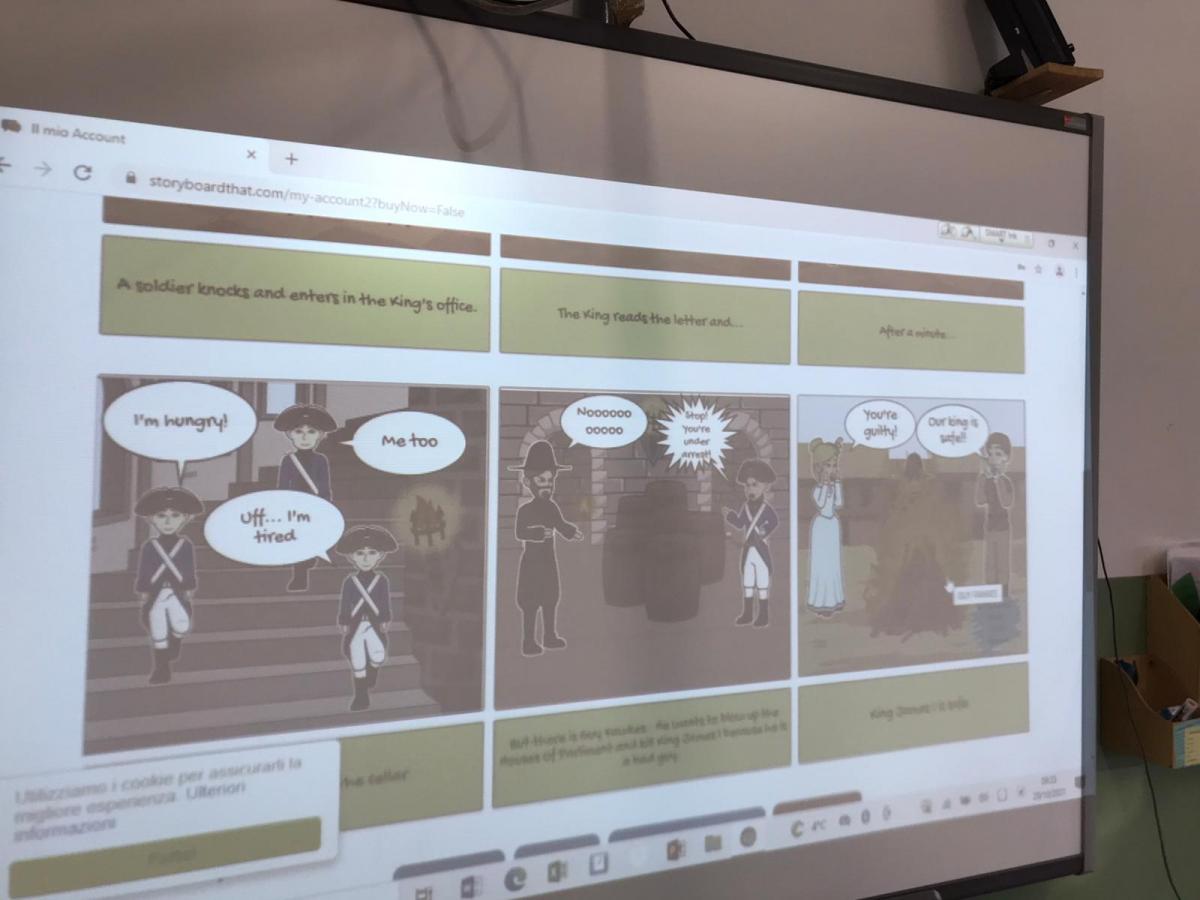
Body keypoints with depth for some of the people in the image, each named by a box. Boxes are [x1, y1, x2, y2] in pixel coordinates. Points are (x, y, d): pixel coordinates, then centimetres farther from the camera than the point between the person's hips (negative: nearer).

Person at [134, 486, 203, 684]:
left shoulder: (185, 545, -1)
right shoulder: (149, 546, -1)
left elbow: (190, 570, 4)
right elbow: (143, 571, 2)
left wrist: (188, 590, 2)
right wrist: (143, 592, -1)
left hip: (177, 594, 0)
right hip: (155, 595, 0)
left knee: (181, 626, -14)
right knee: (158, 634, 6)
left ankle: (174, 642, 20)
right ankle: (161, 668, 18)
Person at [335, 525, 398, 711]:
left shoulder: (381, 580, -1)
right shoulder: (349, 581, -1)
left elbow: (386, 602, 4)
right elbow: (344, 603, 3)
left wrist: (385, 621, 1)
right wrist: (344, 624, 1)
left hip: (374, 625, 0)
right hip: (356, 626, 1)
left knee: (378, 657, -15)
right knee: (358, 664, 4)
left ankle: (368, 680, 18)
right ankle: (361, 696, 18)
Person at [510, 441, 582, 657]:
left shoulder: (551, 507, 3)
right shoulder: (525, 509, -16)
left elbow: (561, 524, 12)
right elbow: (520, 532, -25)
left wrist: (572, 532, -6)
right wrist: (539, 534, -38)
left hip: (549, 558, 7)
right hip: (532, 559, -7)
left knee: (550, 599, 15)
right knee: (530, 602, -1)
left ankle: (550, 636, 29)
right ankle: (528, 641, 9)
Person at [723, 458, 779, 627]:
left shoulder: (766, 508, -10)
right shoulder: (745, 507, 3)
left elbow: (775, 522, -21)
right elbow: (740, 523, 4)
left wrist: (764, 533, -26)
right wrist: (730, 516, -8)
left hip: (761, 550, -5)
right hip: (748, 550, 6)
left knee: (763, 582, 2)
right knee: (747, 581, 13)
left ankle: (763, 615, 11)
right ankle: (747, 613, 24)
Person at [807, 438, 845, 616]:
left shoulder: (834, 486, 5)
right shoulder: (817, 489, -13)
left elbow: (840, 504, -6)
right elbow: (822, 504, -27)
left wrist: (837, 483, -7)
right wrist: (825, 484, -26)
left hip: (834, 525, 7)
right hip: (821, 526, -6)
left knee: (833, 563, 12)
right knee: (821, 563, -2)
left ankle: (832, 599, 22)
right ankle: (820, 602, 5)